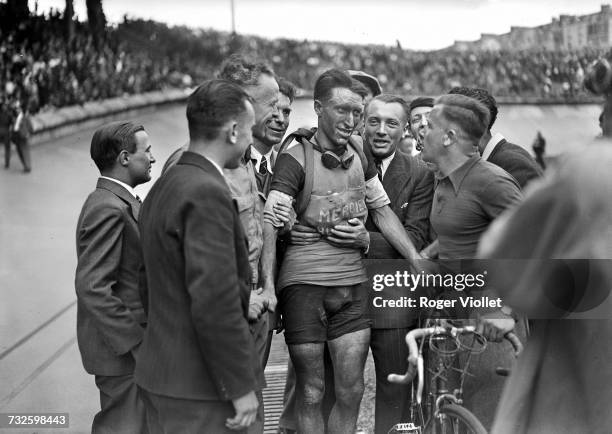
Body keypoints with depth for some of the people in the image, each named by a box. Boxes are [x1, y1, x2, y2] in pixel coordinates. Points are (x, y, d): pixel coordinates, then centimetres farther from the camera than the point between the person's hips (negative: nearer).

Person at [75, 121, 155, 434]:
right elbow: (91, 288, -26)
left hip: (131, 342, 10)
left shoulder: (121, 202, 13)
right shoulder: (108, 210, -21)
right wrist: (137, 342, -24)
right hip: (122, 349, -10)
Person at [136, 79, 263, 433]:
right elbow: (214, 304, -23)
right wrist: (241, 387, -17)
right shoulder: (207, 194, -19)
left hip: (164, 374, 10)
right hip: (199, 389, -9)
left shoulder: (166, 185, 11)